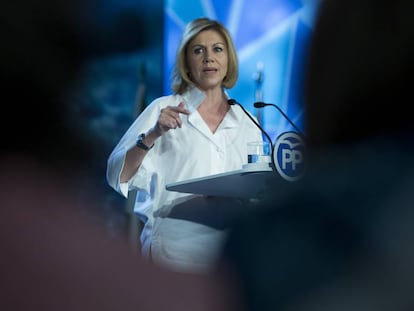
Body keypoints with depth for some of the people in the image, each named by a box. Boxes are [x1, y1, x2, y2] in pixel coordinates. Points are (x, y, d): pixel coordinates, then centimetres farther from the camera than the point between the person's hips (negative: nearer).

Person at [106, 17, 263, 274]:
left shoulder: (247, 124, 15)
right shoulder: (163, 110, 5)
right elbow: (117, 177, -2)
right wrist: (152, 135, -17)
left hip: (230, 240, 5)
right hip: (176, 240, -5)